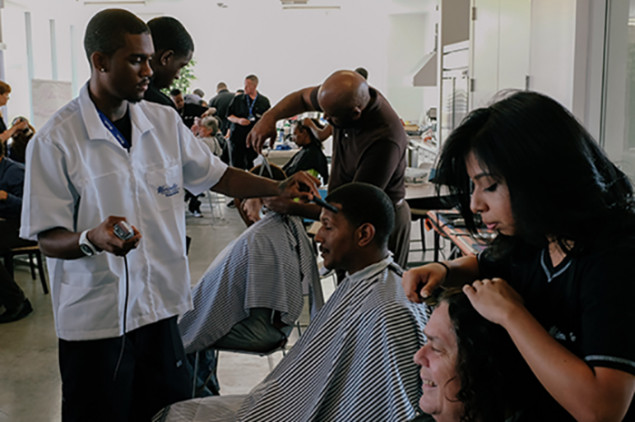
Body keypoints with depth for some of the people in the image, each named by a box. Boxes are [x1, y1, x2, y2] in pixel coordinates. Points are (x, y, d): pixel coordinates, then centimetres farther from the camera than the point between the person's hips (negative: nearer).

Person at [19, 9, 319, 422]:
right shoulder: (55, 140, -12)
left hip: (162, 306, 5)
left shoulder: (165, 121, 3)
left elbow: (215, 175, 13)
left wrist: (278, 187, 2)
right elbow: (48, 239, -9)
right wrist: (93, 239, -30)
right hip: (95, 318, -4)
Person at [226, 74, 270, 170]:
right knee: (237, 165, -1)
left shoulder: (264, 101, 7)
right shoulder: (237, 99, 9)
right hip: (237, 136, 1)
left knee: (252, 167, -1)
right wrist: (238, 120, -9)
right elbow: (229, 115, 10)